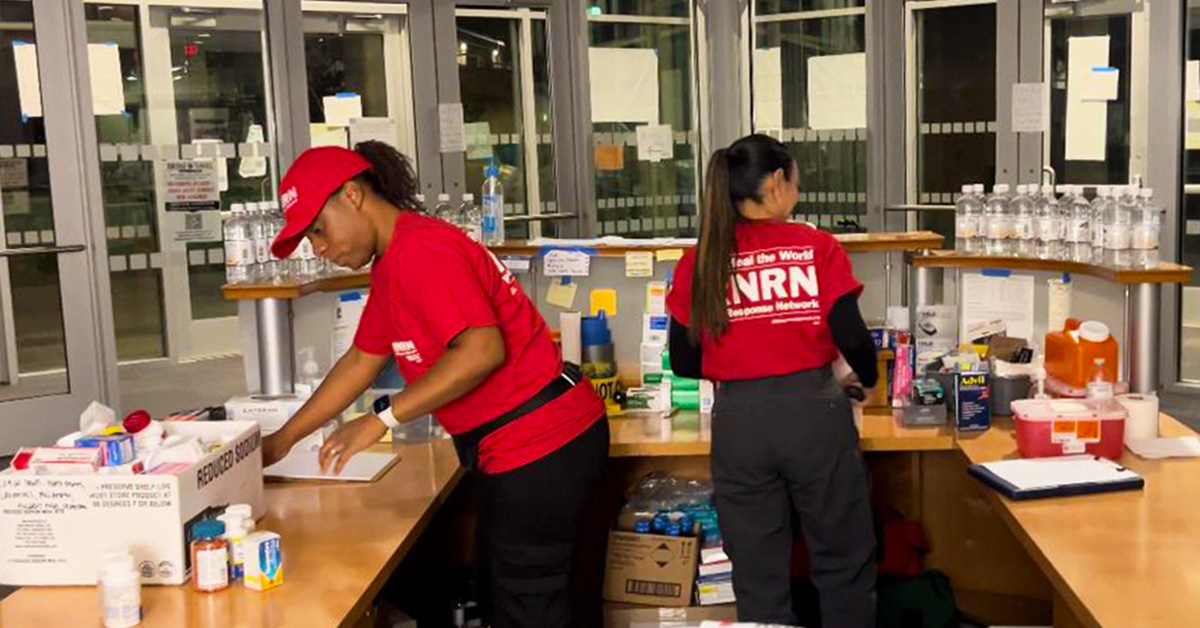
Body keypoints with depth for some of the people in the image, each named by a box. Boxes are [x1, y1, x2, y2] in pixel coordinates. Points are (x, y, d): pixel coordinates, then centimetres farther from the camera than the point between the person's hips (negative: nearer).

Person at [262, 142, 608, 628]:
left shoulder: (421, 249, -20)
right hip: (519, 446, 11)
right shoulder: (389, 267, 13)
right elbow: (361, 361, 20)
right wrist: (282, 440, 20)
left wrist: (383, 418, -24)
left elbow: (482, 350, -29)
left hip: (542, 446, -11)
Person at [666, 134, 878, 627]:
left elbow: (684, 361, 6)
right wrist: (867, 380, 16)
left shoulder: (699, 261, 4)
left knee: (759, 575, 13)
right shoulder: (817, 247, -2)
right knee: (843, 563, 16)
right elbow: (852, 337, -6)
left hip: (739, 420, 2)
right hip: (814, 411, -2)